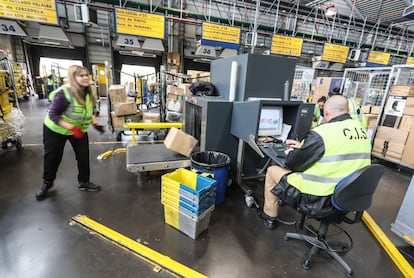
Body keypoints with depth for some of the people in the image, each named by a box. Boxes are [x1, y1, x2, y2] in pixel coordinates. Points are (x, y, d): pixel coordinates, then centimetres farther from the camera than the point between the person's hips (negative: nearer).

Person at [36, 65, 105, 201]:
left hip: (79, 129, 5)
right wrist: (71, 128, -36)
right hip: (55, 130, -5)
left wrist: (95, 124, -9)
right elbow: (53, 115, -26)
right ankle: (47, 183, 33)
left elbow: (89, 111, 6)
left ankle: (84, 182, 20)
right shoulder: (64, 93, -28)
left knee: (84, 155, 2)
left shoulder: (88, 93, -8)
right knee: (52, 157, 9)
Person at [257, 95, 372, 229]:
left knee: (272, 170, 10)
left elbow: (294, 164, -14)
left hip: (317, 196, -8)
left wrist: (291, 153, 9)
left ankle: (269, 217, 25)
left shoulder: (321, 133, -23)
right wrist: (302, 146, 21)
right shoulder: (362, 131, 3)